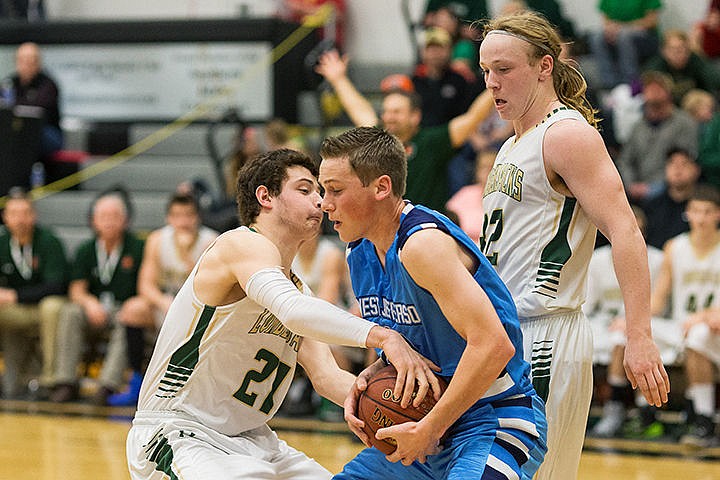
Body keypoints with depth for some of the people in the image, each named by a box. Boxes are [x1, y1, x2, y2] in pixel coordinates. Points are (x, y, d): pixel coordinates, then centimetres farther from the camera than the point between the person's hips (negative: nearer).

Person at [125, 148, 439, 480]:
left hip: (249, 440, 10)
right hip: (175, 435, -10)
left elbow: (325, 376, 4)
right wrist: (382, 337, -44)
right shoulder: (244, 244, -14)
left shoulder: (296, 287, 14)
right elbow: (292, 311, -34)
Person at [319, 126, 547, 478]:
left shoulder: (424, 243, -22)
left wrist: (429, 430, -24)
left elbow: (493, 345, -30)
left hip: (495, 420, -9)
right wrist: (369, 377, -1)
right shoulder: (360, 253, 7)